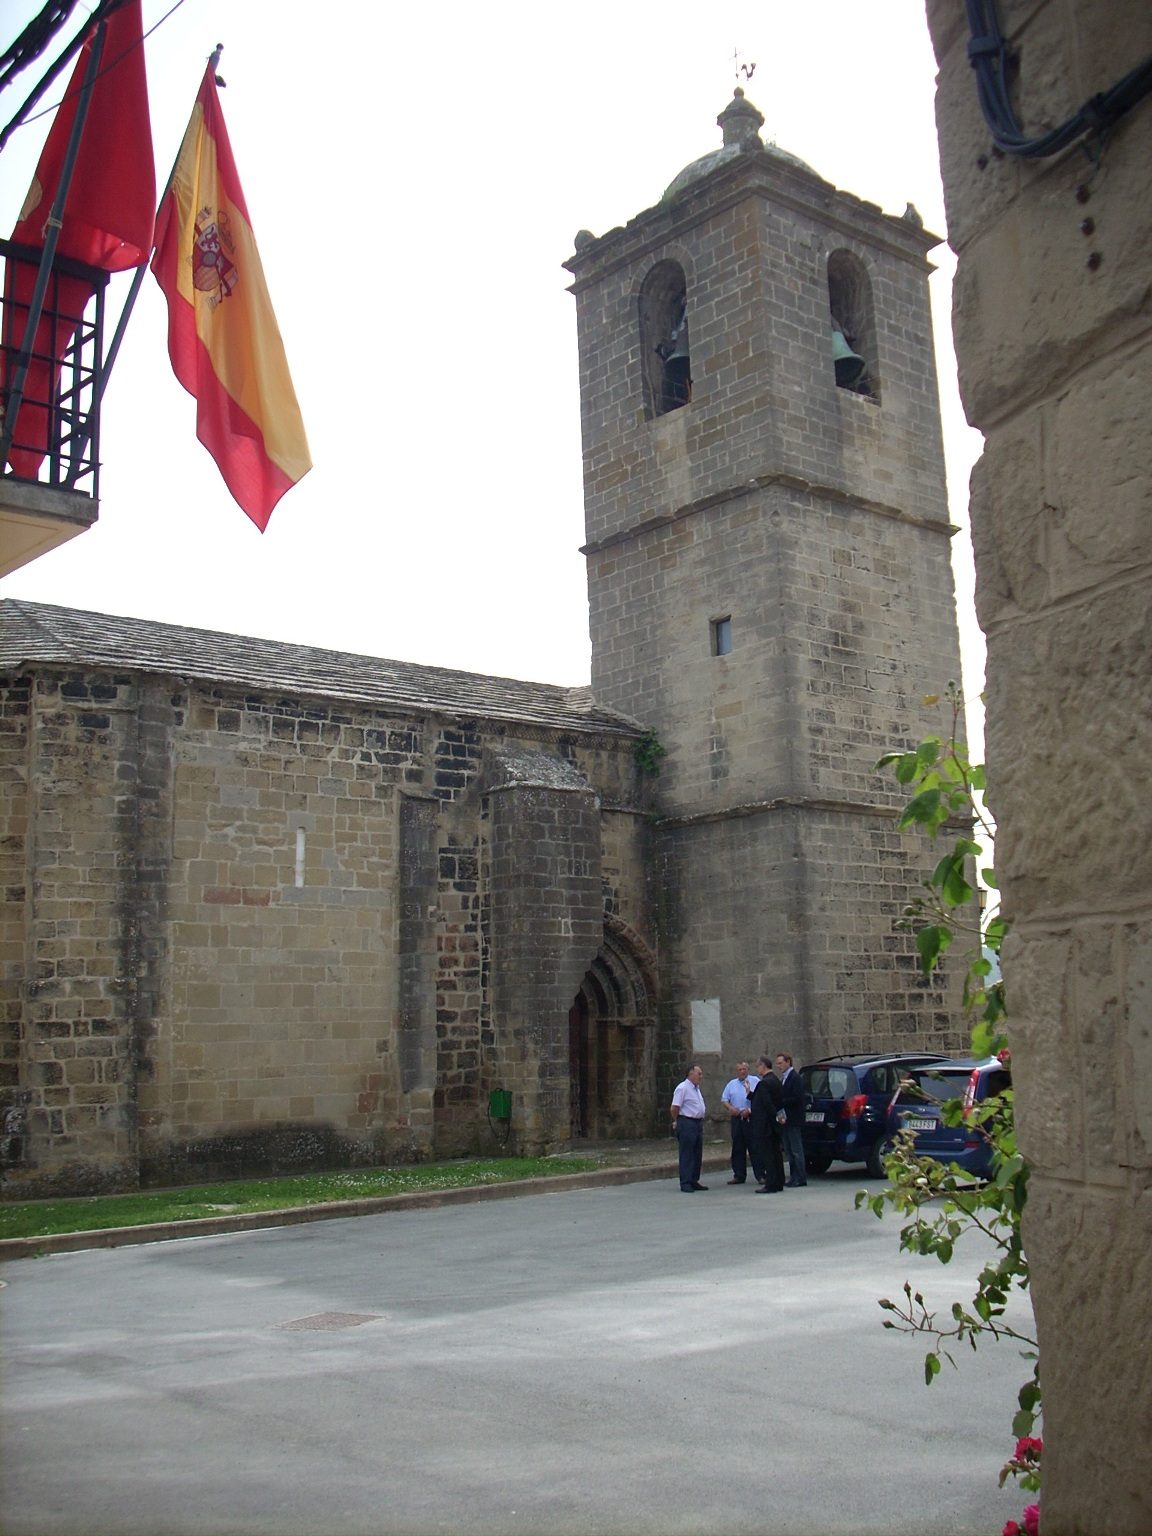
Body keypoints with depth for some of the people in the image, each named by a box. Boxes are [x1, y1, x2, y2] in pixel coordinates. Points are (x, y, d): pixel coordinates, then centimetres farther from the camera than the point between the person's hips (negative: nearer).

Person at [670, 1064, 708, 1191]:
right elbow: (675, 1108, -15)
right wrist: (676, 1122, -5)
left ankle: (694, 1181, 22)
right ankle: (685, 1183, 0)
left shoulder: (696, 1088, 14)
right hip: (687, 1124, -9)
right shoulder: (682, 1088, -15)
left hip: (698, 1123, 9)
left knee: (697, 1154, 13)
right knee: (686, 1155, -4)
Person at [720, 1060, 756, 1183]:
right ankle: (739, 1176, 12)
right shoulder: (732, 1084, 15)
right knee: (737, 1148, 7)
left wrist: (750, 1110, -15)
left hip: (750, 1118, -5)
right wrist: (730, 1108, -4)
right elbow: (724, 1099, 14)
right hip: (736, 1118, 5)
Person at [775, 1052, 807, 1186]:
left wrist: (781, 1102, -18)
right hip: (786, 1120, 9)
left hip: (794, 1120, -9)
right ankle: (794, 1177, 17)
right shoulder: (783, 1079, 16)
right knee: (789, 1150, 11)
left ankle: (800, 1178, 0)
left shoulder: (795, 1078, -12)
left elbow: (797, 1098, -20)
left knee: (796, 1150, -5)